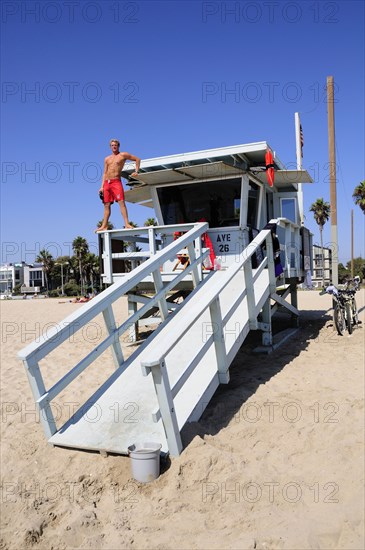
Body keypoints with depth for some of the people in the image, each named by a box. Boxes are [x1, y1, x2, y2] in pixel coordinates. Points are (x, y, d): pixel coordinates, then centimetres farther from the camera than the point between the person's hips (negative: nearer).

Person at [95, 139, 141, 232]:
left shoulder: (123, 155, 6)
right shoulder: (107, 159, 19)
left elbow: (137, 159, 8)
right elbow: (105, 173, 17)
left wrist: (136, 171, -4)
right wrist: (102, 186, 9)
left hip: (116, 182, -5)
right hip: (106, 182, 5)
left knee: (121, 202, -17)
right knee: (106, 205, 5)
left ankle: (127, 224, -23)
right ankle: (104, 226, 8)